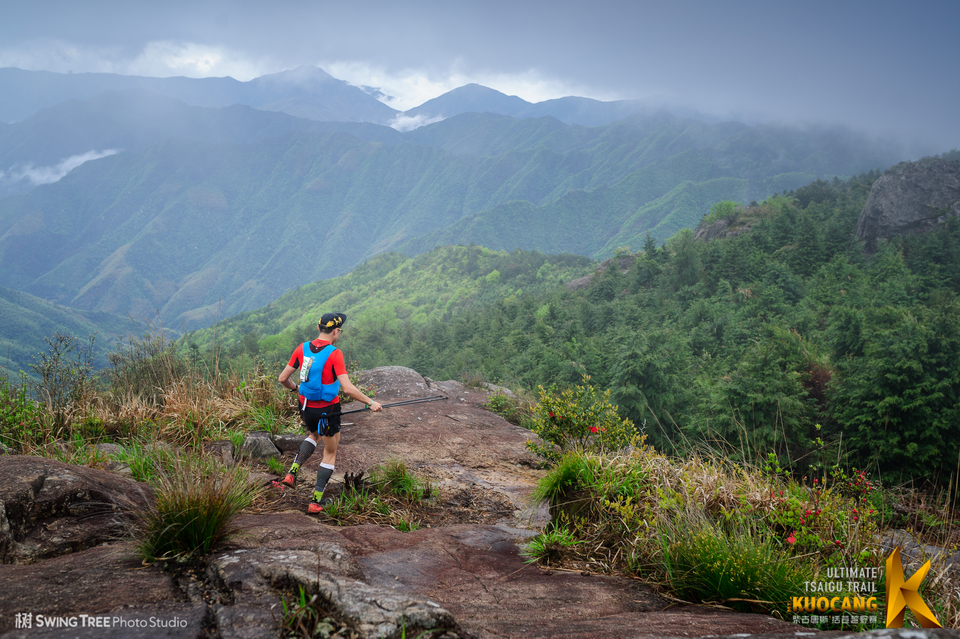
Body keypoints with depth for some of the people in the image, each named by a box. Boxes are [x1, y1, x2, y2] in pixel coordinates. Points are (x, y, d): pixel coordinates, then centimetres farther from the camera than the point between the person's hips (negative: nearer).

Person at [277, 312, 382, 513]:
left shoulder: (302, 349, -3)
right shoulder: (334, 354, -19)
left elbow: (283, 378, 3)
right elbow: (347, 388, -26)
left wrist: (296, 388, 23)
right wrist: (370, 403, -15)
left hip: (306, 407, 5)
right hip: (327, 410, -5)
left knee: (314, 435, 36)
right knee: (330, 453, 15)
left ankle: (293, 472, 17)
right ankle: (316, 501, 16)